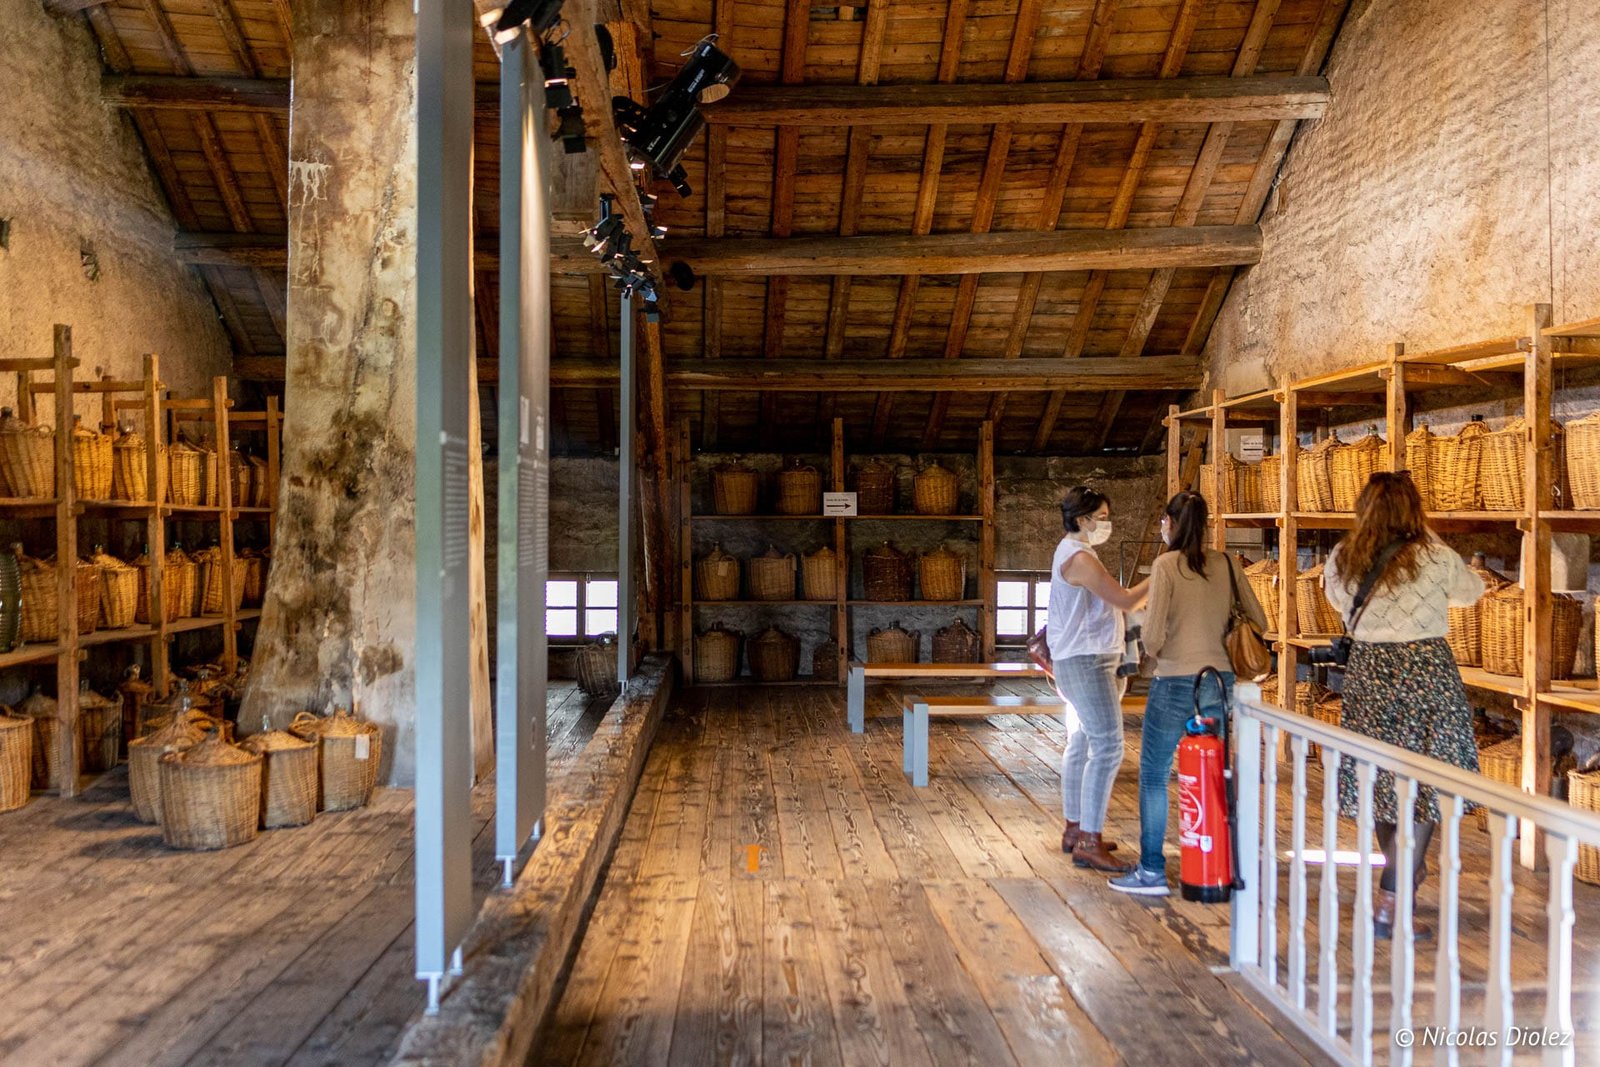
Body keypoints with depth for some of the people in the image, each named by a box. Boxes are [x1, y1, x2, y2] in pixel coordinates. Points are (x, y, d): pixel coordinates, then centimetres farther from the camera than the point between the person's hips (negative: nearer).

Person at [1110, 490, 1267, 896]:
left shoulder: (1167, 565, -10)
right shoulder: (1226, 564, 5)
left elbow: (1153, 634, -15)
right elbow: (1258, 621, 10)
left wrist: (1153, 650, 6)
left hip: (1176, 683, -6)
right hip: (1221, 681, 6)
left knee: (1154, 775, 6)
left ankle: (1152, 872, 8)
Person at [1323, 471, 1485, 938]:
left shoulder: (1341, 561, -1)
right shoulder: (1435, 557, -10)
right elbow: (1472, 591, 10)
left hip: (1366, 669, 4)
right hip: (1426, 670, -4)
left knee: (1381, 777, 18)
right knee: (1425, 786, 3)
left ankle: (1405, 869, 40)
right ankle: (1390, 906, 1)